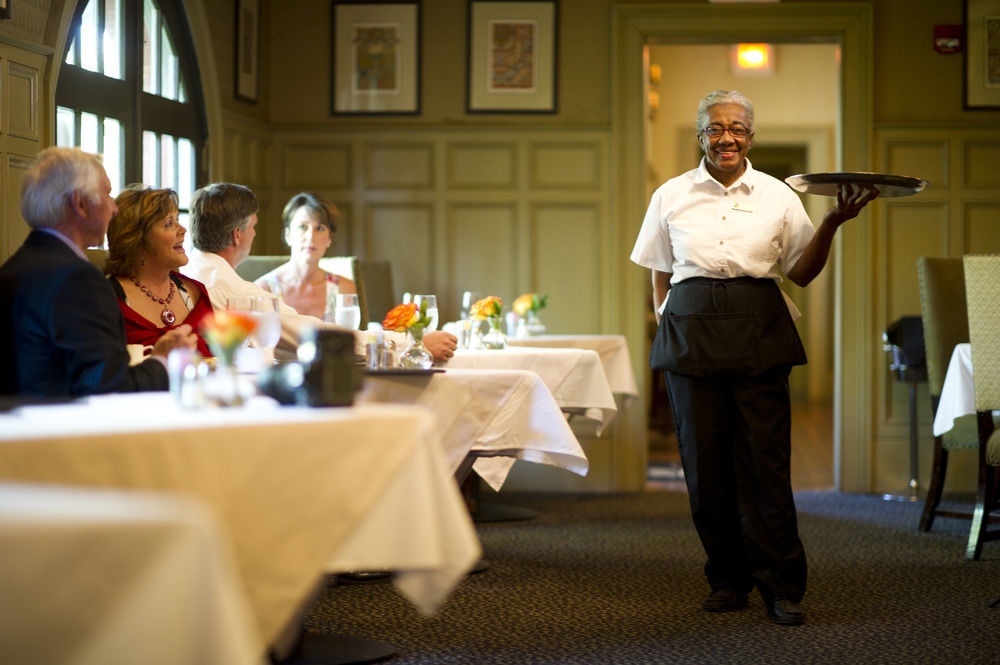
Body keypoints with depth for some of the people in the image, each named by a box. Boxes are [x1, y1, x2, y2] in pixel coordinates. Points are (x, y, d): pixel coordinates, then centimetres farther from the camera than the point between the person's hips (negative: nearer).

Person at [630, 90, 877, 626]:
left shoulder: (777, 195, 8)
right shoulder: (671, 195, 9)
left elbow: (802, 273, 10)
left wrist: (832, 223, -2)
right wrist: (666, 324, 4)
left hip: (758, 328, -1)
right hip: (692, 329, 1)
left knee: (764, 457, -6)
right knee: (704, 458, 1)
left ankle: (782, 587, 1)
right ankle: (728, 579, 15)